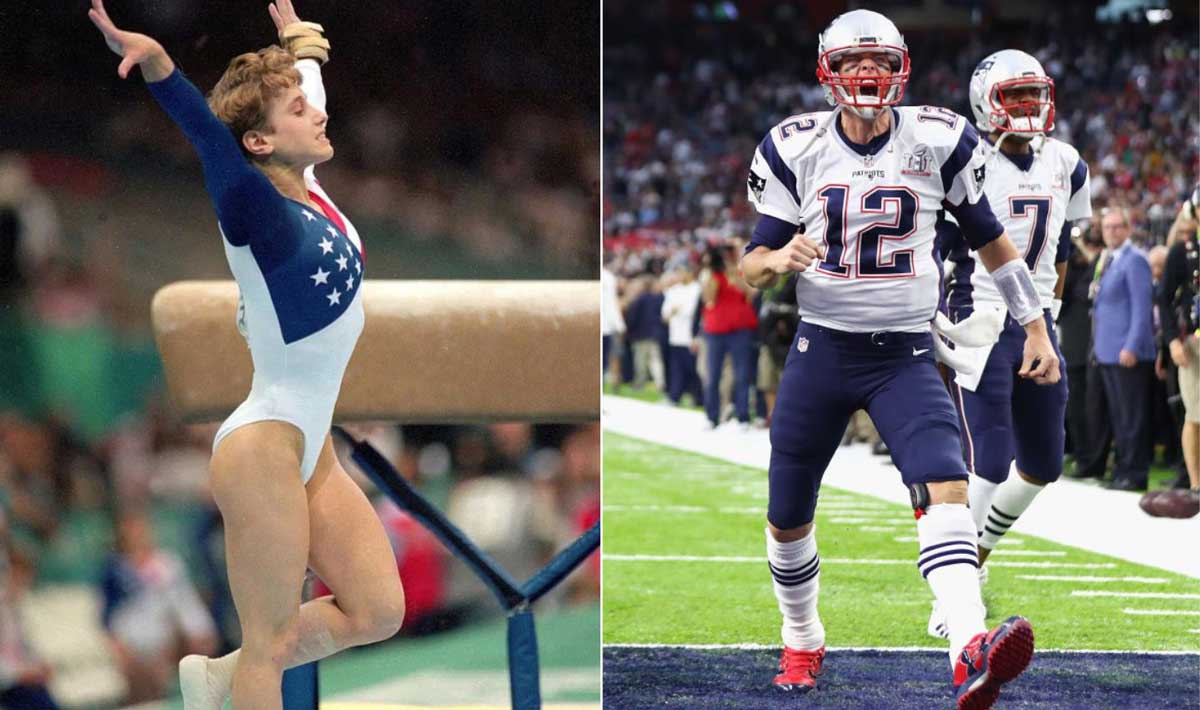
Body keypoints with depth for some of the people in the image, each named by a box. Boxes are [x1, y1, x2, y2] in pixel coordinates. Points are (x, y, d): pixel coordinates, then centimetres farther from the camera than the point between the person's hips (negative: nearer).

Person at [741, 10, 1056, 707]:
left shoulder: (938, 142, -2)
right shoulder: (796, 150, -2)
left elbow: (990, 239, 10)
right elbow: (753, 264, 2)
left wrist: (1036, 327, 11)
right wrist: (778, 259, -22)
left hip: (907, 354, -1)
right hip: (823, 349, 1)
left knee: (947, 486, -25)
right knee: (789, 519, 9)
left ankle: (971, 653, -43)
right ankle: (803, 643, 37)